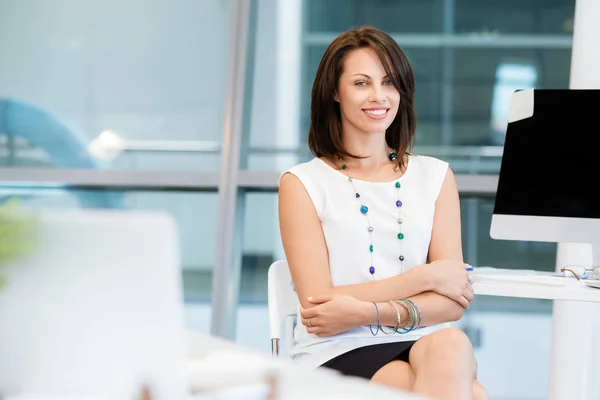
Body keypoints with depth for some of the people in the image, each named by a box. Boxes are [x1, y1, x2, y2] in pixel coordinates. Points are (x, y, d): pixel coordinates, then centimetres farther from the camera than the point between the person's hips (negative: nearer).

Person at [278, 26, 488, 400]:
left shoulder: (435, 176, 14)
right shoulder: (302, 183, 5)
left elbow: (454, 301, 4)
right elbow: (319, 304, -5)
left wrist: (368, 313, -13)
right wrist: (426, 276, -5)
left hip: (422, 344, 4)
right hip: (338, 354, -4)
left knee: (451, 344, -35)